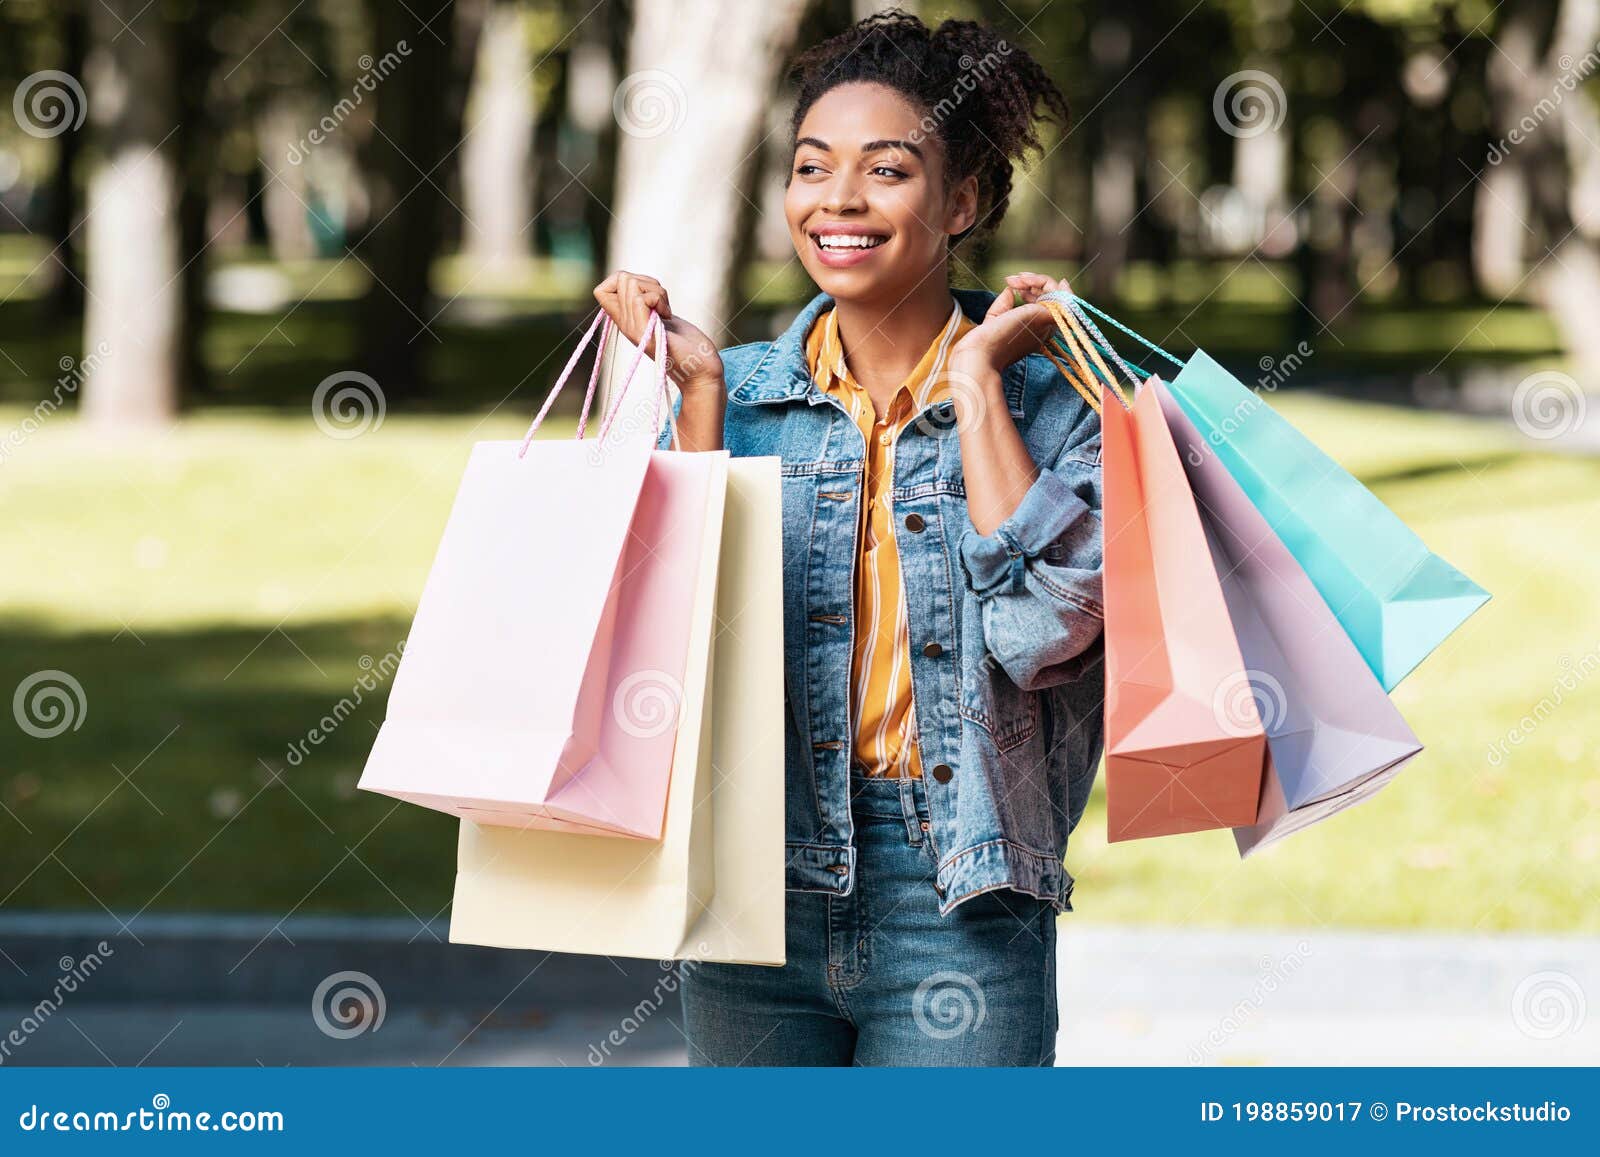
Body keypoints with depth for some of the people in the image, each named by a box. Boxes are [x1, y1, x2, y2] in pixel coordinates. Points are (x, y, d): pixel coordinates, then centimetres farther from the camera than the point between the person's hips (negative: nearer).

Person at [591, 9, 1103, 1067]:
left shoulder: (1050, 407, 0)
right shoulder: (742, 393, 6)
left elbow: (1045, 632, -17)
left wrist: (976, 380, -10)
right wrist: (701, 389, -5)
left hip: (960, 907, -2)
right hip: (754, 888, 2)